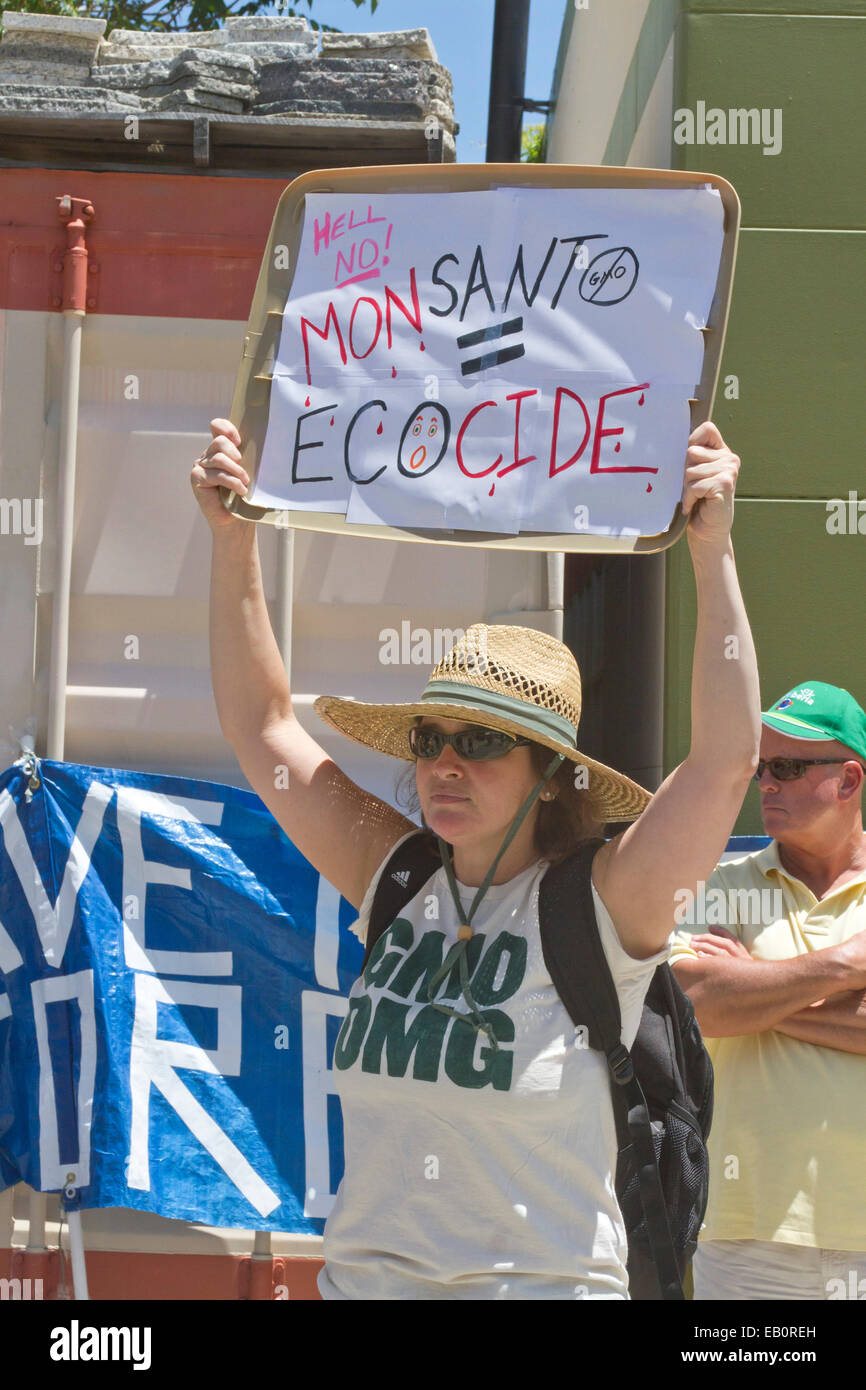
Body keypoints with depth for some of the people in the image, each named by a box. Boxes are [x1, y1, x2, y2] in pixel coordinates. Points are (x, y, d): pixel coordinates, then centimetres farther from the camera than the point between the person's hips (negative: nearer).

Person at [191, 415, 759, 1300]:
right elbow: (260, 725, 9)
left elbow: (726, 757, -18)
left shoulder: (600, 908, -6)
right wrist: (233, 537, 3)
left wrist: (712, 553, -22)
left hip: (543, 1280, -4)